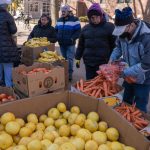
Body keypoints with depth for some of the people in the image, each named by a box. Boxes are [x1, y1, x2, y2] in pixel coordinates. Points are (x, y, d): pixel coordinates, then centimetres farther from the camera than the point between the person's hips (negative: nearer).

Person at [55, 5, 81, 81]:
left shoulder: (74, 20, -7)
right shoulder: (59, 20, 12)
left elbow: (78, 31, -9)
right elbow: (56, 30, 22)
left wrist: (72, 38, -20)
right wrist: (57, 37, 4)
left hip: (70, 44, -6)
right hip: (61, 44, 6)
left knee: (70, 59, -9)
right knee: (64, 58, 14)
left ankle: (70, 73, 1)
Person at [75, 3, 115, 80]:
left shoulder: (109, 26, -3)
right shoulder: (86, 28, 9)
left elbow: (114, 44, -3)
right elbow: (81, 45, 15)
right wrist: (78, 58, 14)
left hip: (103, 62, -4)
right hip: (88, 61, 4)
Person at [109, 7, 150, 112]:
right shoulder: (123, 33, -10)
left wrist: (124, 72, -27)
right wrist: (112, 58, -9)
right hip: (129, 77, 6)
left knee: (139, 109, 7)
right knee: (126, 103, 23)